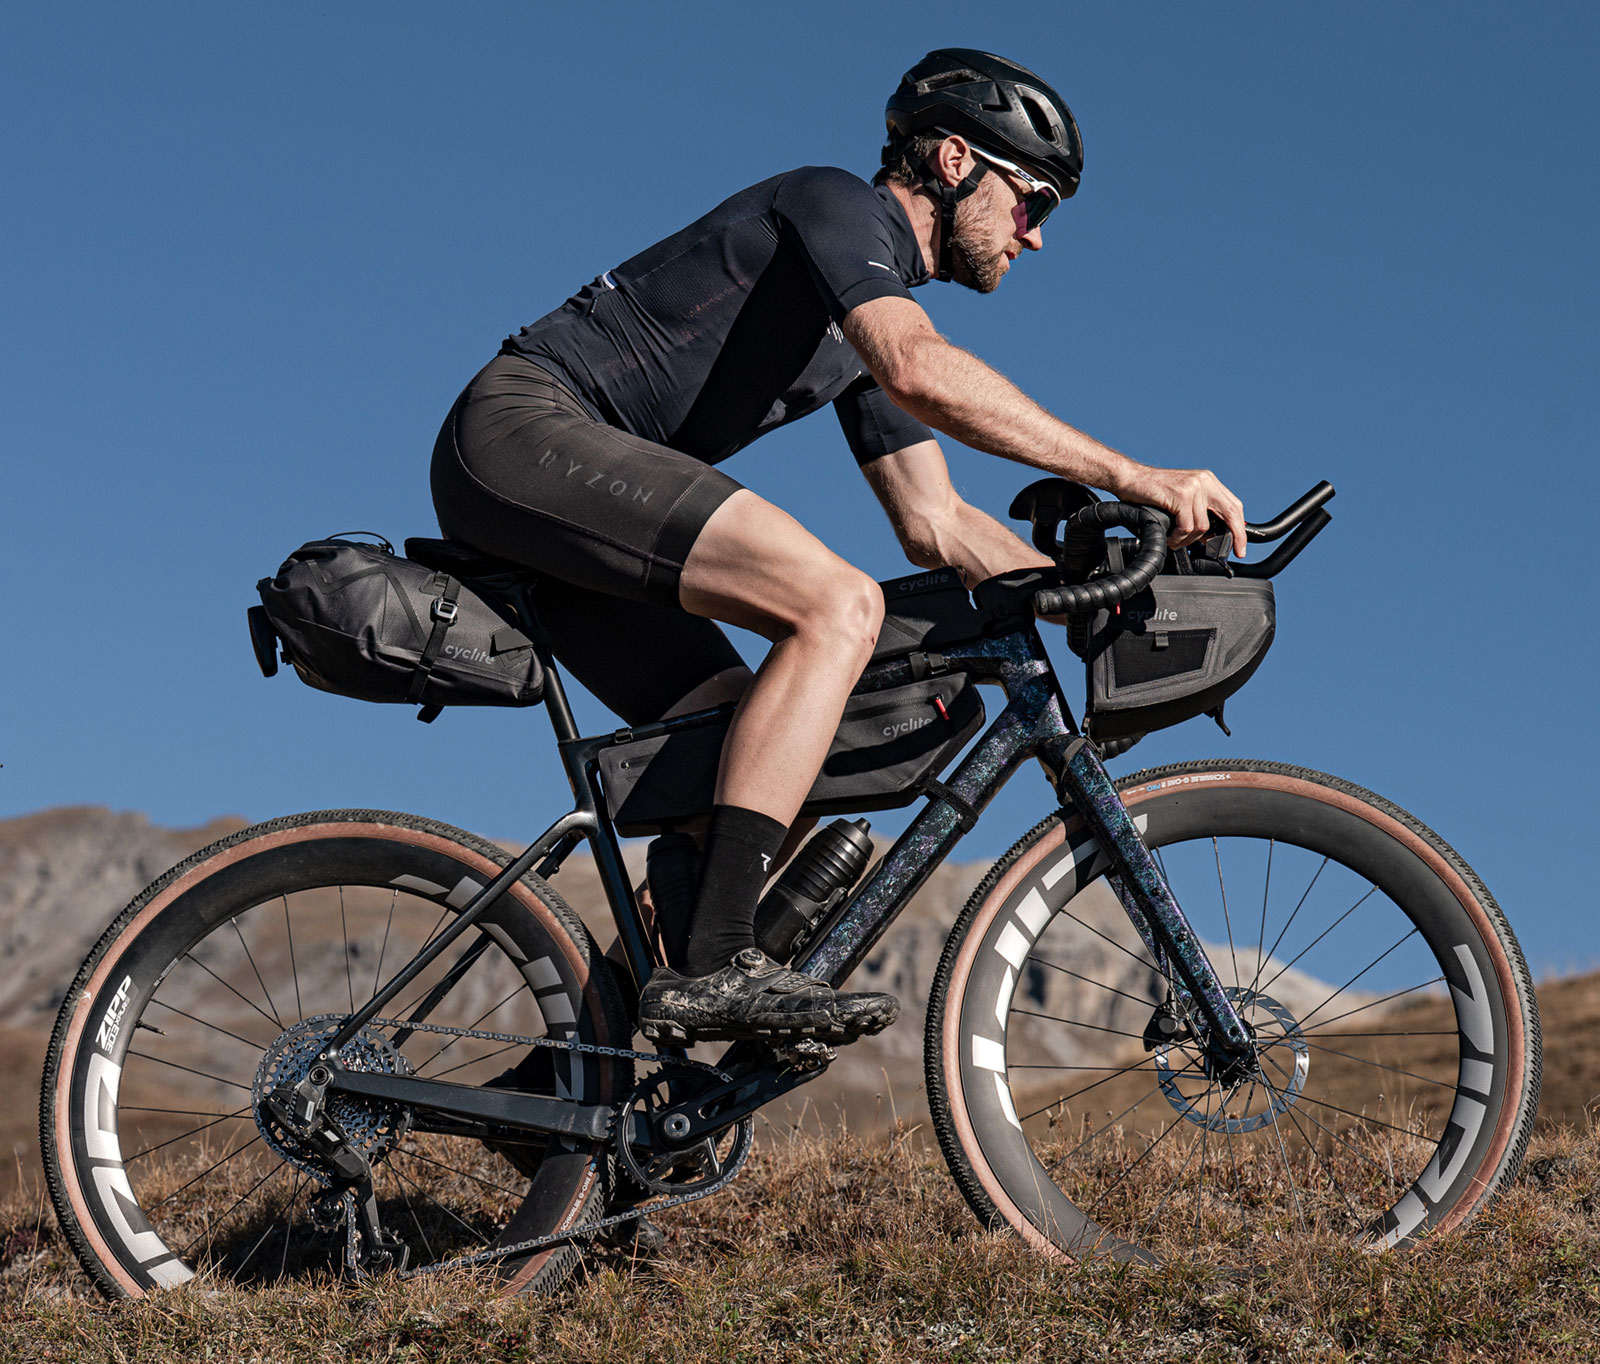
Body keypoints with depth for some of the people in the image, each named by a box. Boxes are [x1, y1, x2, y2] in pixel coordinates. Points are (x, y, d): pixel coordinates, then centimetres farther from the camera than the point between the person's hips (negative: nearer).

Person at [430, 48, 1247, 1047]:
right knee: (839, 605, -24)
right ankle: (717, 967, -30)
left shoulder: (870, 319, 22)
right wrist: (1129, 475, -26)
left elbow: (938, 526, 21)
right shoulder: (839, 205, -6)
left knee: (758, 756, 3)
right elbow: (920, 370, -26)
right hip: (523, 429, -10)